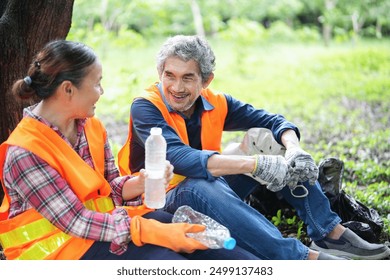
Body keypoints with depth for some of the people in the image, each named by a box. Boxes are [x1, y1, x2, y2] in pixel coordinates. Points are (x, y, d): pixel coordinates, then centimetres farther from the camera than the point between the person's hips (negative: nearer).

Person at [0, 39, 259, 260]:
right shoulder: (24, 153, -21)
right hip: (59, 246, -7)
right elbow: (76, 221, -23)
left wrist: (141, 182, -15)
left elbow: (110, 189, 9)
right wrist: (154, 232, -28)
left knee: (196, 237, -12)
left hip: (105, 218, 7)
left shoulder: (91, 126, 2)